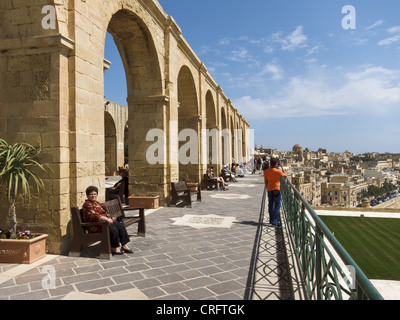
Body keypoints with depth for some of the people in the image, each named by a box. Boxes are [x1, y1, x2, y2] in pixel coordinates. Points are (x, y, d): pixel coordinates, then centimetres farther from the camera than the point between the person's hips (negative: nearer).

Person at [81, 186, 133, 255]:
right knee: (113, 229, -29)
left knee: (121, 225, -8)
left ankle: (124, 245, -7)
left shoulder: (96, 202, 18)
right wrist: (107, 219, -27)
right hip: (96, 226, -9)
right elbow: (94, 216, -23)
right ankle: (114, 248, -11)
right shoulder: (87, 204, -12)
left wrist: (110, 218, 6)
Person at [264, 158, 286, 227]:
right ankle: (274, 221, -4)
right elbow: (285, 175, 6)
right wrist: (282, 168, 14)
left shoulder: (266, 171, -1)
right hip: (276, 190, -5)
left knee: (270, 206, 15)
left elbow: (266, 182, 4)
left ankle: (271, 220, 24)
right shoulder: (278, 171, -12)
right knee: (277, 206, 1)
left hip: (269, 190, 5)